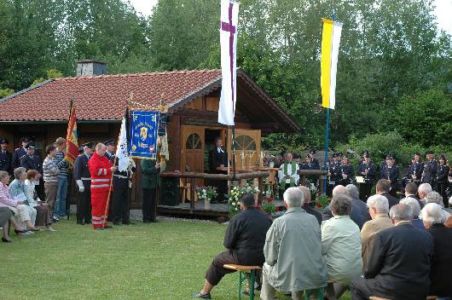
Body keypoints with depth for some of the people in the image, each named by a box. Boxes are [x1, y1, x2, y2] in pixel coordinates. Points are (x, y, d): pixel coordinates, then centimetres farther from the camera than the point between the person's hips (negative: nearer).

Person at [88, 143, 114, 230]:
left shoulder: (105, 158, 18)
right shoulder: (93, 159, -9)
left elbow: (109, 168, 30)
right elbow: (96, 171, -20)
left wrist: (112, 169, 8)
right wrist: (109, 170, -19)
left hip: (106, 186, 8)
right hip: (98, 186, -8)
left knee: (105, 205, 12)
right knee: (97, 205, -5)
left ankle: (103, 222, 19)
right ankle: (97, 224, -1)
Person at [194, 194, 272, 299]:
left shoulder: (237, 219, -13)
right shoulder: (266, 217, 0)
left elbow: (227, 244, -9)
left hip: (243, 257, -5)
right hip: (262, 258, 5)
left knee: (218, 261, 20)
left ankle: (205, 292, 33)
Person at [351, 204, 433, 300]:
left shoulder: (382, 235, -12)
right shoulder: (427, 237, -1)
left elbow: (371, 270, -6)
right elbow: (429, 268, 10)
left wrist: (367, 275, 15)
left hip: (392, 290, -5)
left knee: (356, 284, 20)